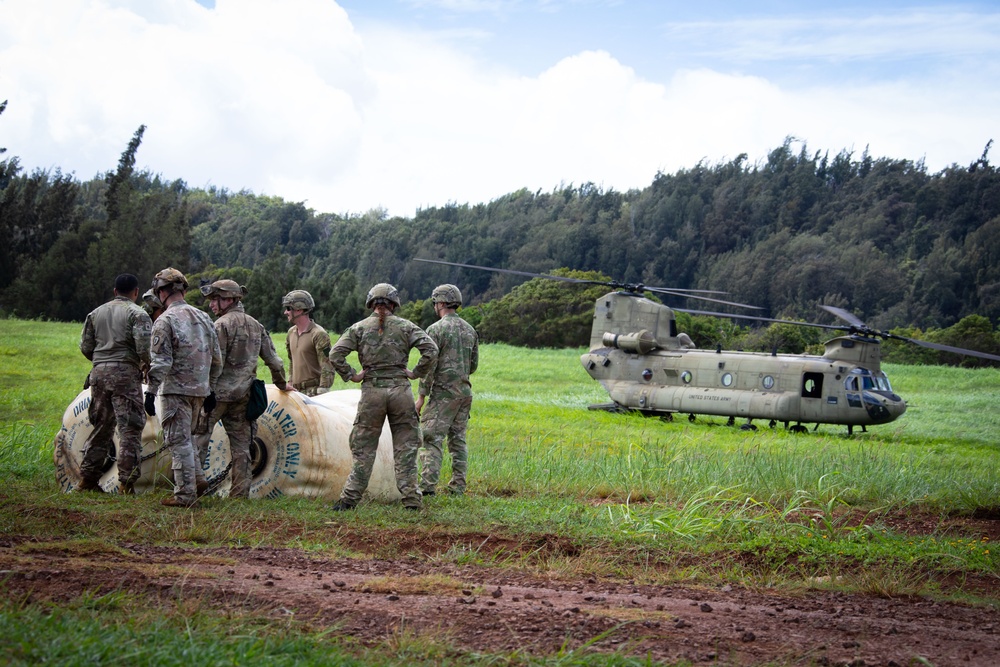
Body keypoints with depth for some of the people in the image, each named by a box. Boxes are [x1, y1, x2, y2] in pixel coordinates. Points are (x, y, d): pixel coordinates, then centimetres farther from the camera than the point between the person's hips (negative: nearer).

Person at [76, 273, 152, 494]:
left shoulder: (96, 313, 14)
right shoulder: (137, 314, -4)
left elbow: (86, 347, 15)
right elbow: (144, 348, -14)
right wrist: (150, 366, 4)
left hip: (99, 373, 6)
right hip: (125, 374, -6)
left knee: (101, 426, 15)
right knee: (130, 428, -3)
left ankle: (88, 478, 16)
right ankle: (126, 483, -7)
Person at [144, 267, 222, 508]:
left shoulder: (165, 321, -10)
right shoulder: (203, 318, 12)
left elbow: (160, 362, -17)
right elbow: (216, 359, 15)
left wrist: (151, 392, -12)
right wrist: (211, 389, 23)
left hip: (176, 390, -7)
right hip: (200, 389, 7)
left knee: (179, 441, -4)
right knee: (186, 438, 20)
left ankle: (185, 494, -4)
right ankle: (195, 481, 19)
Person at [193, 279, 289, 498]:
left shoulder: (222, 324, -9)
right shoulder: (256, 326, 13)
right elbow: (274, 361, 16)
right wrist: (281, 384, 30)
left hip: (220, 390, -7)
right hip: (243, 394, 7)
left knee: (199, 433, 0)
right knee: (241, 445, 7)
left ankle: (196, 476, -16)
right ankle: (240, 494, 8)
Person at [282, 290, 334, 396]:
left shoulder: (319, 334, -10)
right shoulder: (291, 333, 16)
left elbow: (327, 368, -14)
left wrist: (322, 394, -18)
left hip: (314, 391, -7)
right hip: (296, 390, 8)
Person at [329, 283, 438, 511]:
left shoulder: (359, 328, 3)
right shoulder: (406, 327, 3)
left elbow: (335, 354, -6)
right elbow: (431, 349, -7)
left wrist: (350, 376, 2)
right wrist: (416, 373, 1)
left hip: (372, 390, 0)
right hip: (401, 390, 0)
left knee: (363, 448, 7)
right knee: (405, 446, 7)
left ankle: (350, 498, 4)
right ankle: (411, 498, 6)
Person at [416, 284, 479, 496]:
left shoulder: (436, 329, -9)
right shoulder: (470, 330, 12)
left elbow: (429, 365, -12)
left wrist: (421, 396, -9)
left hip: (443, 392, -7)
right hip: (465, 390, 7)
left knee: (432, 439, -7)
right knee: (458, 439, 12)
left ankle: (428, 485, -15)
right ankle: (458, 486, 10)